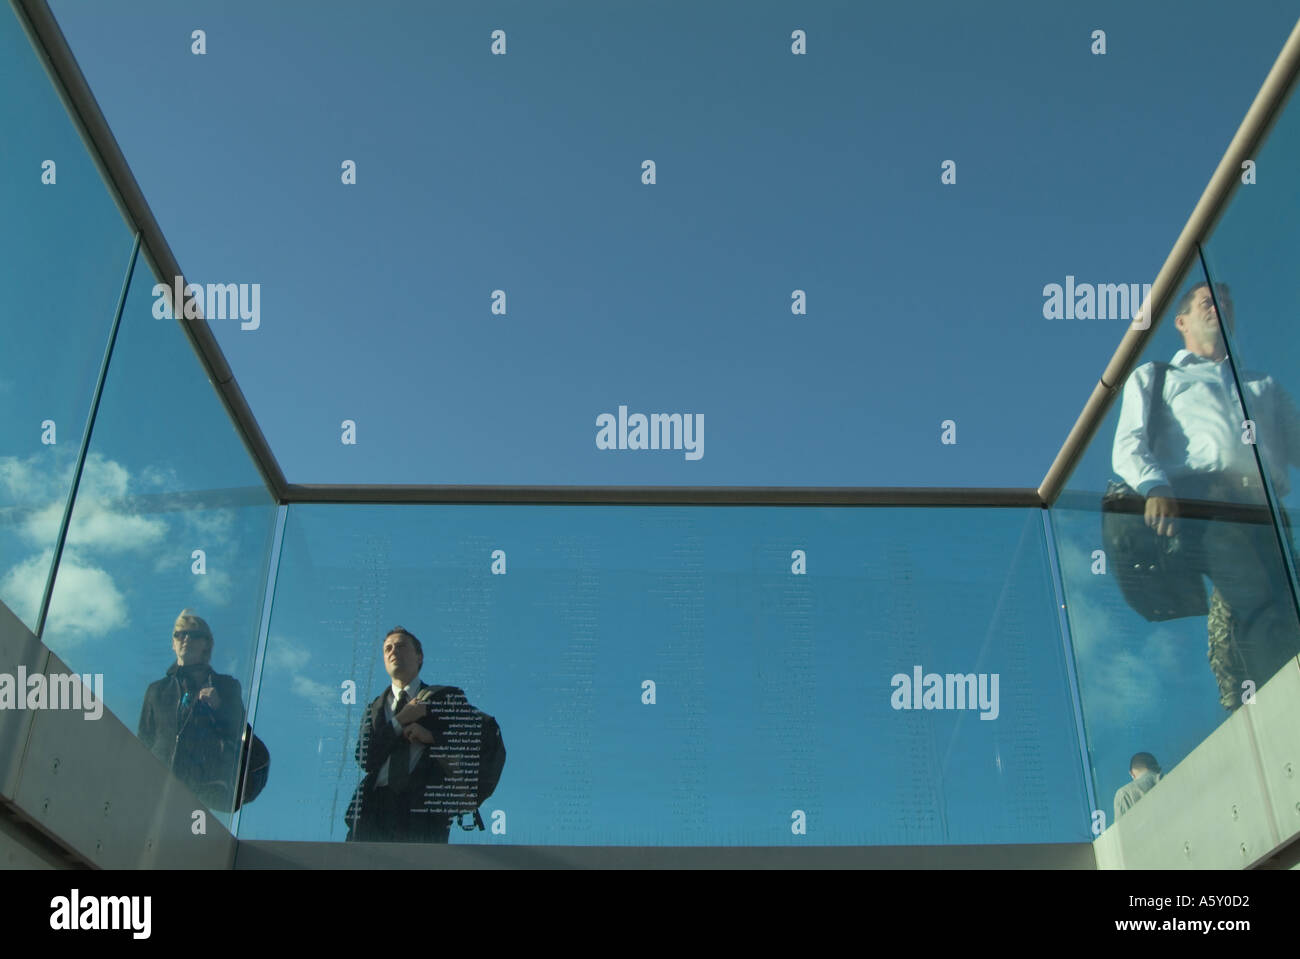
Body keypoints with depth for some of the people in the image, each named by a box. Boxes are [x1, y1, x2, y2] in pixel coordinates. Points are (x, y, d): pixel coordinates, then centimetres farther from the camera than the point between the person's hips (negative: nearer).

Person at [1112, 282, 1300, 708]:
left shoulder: (1265, 386, 40)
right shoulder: (1153, 377, 29)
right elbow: (1127, 446, 11)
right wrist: (1155, 487, -13)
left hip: (1266, 507, 4)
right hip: (1200, 495, -3)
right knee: (1257, 598, -28)